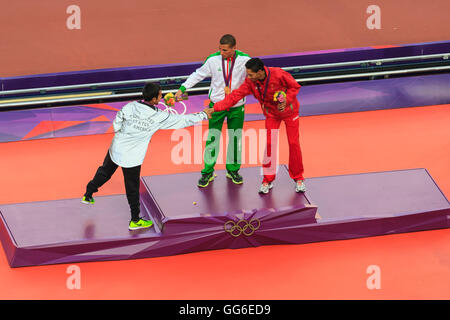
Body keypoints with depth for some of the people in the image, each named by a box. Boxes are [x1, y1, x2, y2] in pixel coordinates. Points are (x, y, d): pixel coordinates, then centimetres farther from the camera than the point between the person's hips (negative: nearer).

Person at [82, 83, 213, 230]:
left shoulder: (130, 107, -14)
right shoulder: (159, 117, -19)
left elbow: (116, 125, -5)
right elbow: (183, 120, -10)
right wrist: (203, 115, 3)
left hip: (116, 149, 3)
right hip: (132, 157, -3)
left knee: (104, 172, 28)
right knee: (132, 188, 11)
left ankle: (88, 195, 45)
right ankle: (135, 220, 25)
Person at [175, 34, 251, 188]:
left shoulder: (244, 60, -12)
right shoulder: (213, 59, -10)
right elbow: (198, 74, 2)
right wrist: (182, 88, -1)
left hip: (237, 106, 0)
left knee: (235, 138, 9)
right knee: (212, 137, 0)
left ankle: (233, 170, 26)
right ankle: (208, 172, 10)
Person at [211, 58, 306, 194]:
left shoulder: (279, 74, -31)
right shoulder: (250, 82, -19)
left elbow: (295, 86, -16)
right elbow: (235, 95, -18)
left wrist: (286, 101, -29)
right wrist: (215, 108, -24)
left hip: (289, 111, -3)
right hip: (271, 114, 3)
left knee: (294, 144, -1)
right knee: (269, 144, -5)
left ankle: (298, 179, 15)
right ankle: (268, 180, 9)